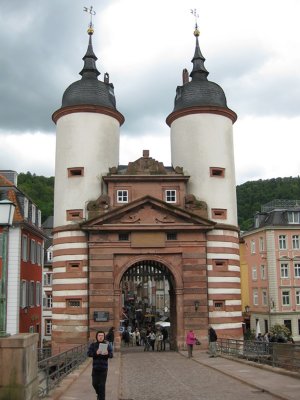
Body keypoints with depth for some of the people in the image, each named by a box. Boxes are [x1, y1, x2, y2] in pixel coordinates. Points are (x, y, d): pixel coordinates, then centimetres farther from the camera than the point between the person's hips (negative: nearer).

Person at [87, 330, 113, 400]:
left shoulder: (107, 345, -1)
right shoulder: (93, 345, 0)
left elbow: (111, 355, -6)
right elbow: (89, 353, -11)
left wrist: (107, 353, -29)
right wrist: (96, 353, -30)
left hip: (104, 368, -1)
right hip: (95, 368, 1)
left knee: (102, 385, -3)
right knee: (94, 383, 9)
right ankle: (99, 394, 38)